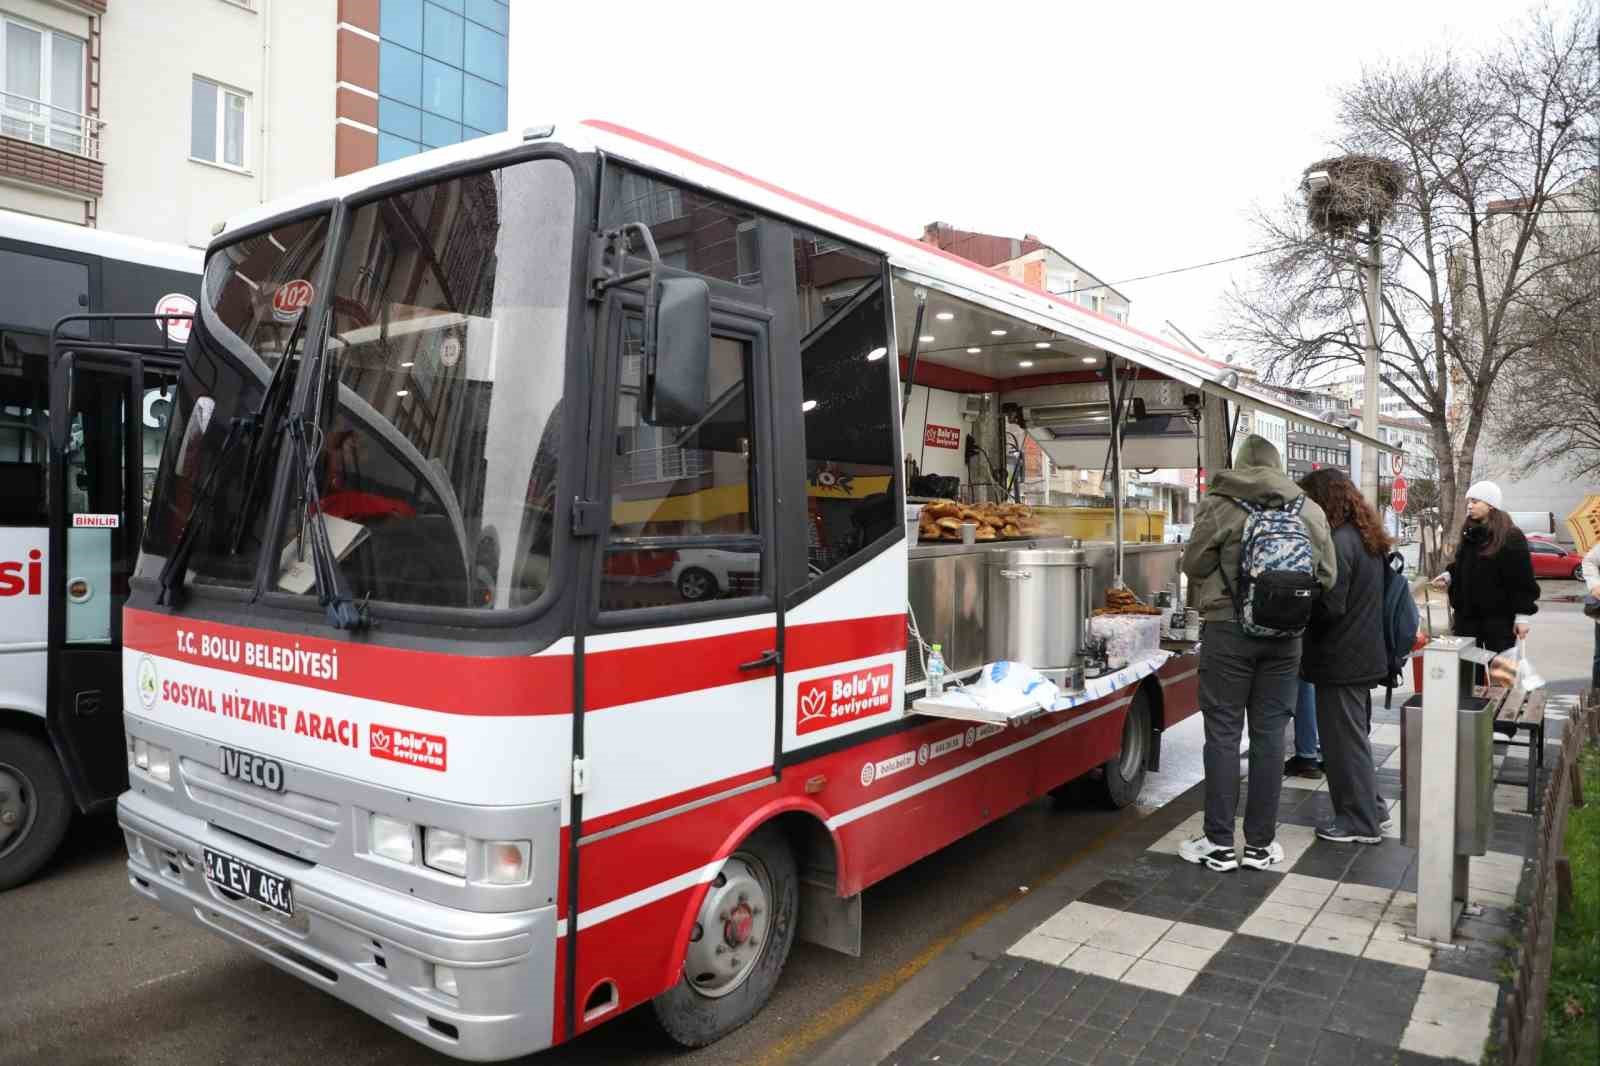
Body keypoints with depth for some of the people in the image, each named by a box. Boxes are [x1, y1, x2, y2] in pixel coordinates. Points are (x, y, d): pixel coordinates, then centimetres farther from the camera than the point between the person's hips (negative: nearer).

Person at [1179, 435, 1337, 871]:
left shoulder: (1220, 504, -7)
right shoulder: (1310, 510, 5)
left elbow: (1194, 565, -2)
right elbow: (1326, 576, 9)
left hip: (1228, 628, -3)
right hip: (1285, 635, 3)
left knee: (1223, 733, 3)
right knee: (1269, 734, 9)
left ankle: (1219, 843, 8)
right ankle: (1260, 843, 17)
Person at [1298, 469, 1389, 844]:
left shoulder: (1339, 541, -20)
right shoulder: (1366, 537, 10)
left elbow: (1330, 606, -22)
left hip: (1340, 660, -10)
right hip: (1362, 654, 10)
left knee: (1344, 739, 1)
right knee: (1355, 735, 20)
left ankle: (1360, 822, 9)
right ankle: (1369, 808, 31)